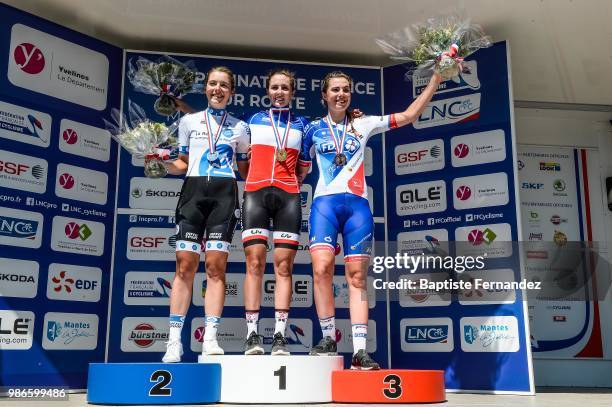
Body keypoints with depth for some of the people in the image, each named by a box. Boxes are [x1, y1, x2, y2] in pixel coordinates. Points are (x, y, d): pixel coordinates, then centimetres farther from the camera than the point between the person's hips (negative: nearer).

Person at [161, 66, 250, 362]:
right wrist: (163, 163, -3)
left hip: (225, 194, 0)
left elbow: (245, 170, 19)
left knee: (215, 266, -7)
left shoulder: (240, 127, 16)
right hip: (194, 190, 0)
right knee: (185, 264, -6)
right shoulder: (189, 121, 16)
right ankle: (174, 341, -1)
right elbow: (182, 164, 16)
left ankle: (210, 339, -4)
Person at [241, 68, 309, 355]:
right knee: (254, 262, -9)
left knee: (284, 265, -6)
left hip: (288, 195, 0)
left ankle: (280, 337, -5)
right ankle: (252, 334, -8)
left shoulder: (301, 124, 17)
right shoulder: (254, 120, 18)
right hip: (256, 193, 0)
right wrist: (250, 180, 11)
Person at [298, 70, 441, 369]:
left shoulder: (363, 124, 15)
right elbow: (301, 169, 21)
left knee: (357, 276, -4)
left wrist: (435, 81, 8)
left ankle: (359, 351, -4)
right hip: (325, 203, -1)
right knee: (321, 268, -21)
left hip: (357, 205, 1)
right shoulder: (314, 129, 14)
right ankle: (329, 339, -7)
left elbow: (409, 115, 12)